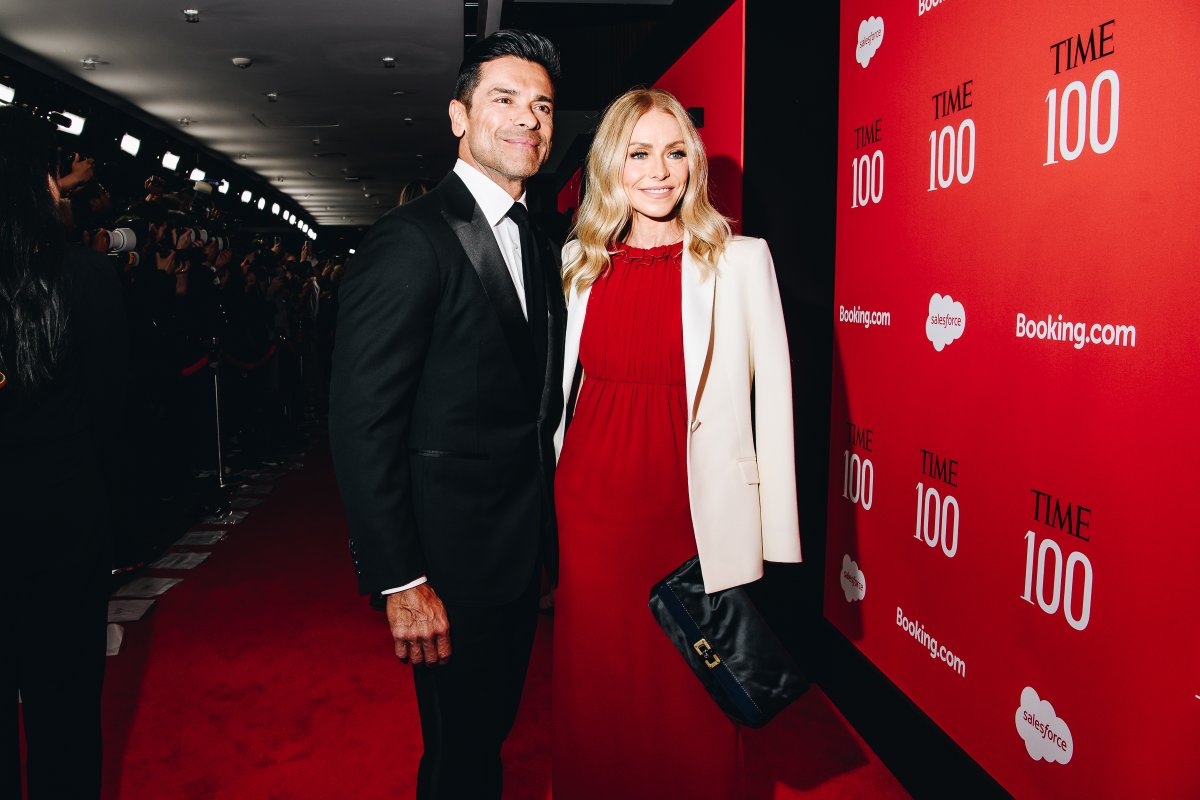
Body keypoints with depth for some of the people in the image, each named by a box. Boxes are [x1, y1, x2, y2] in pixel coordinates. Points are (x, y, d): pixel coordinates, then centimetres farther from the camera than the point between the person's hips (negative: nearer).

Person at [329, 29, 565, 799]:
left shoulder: (539, 247, 9)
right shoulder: (411, 239, -16)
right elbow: (363, 419, -20)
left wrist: (547, 532, 8)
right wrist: (399, 581, -20)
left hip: (522, 551, 8)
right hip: (453, 560, -7)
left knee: (492, 729, 24)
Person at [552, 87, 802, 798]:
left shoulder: (740, 260, -1)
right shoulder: (579, 262, 8)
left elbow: (773, 399, -3)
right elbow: (557, 389, 13)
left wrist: (779, 540, -6)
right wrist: (546, 503, 11)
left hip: (698, 515, -2)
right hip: (592, 506, 3)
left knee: (693, 703, 10)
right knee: (596, 693, 15)